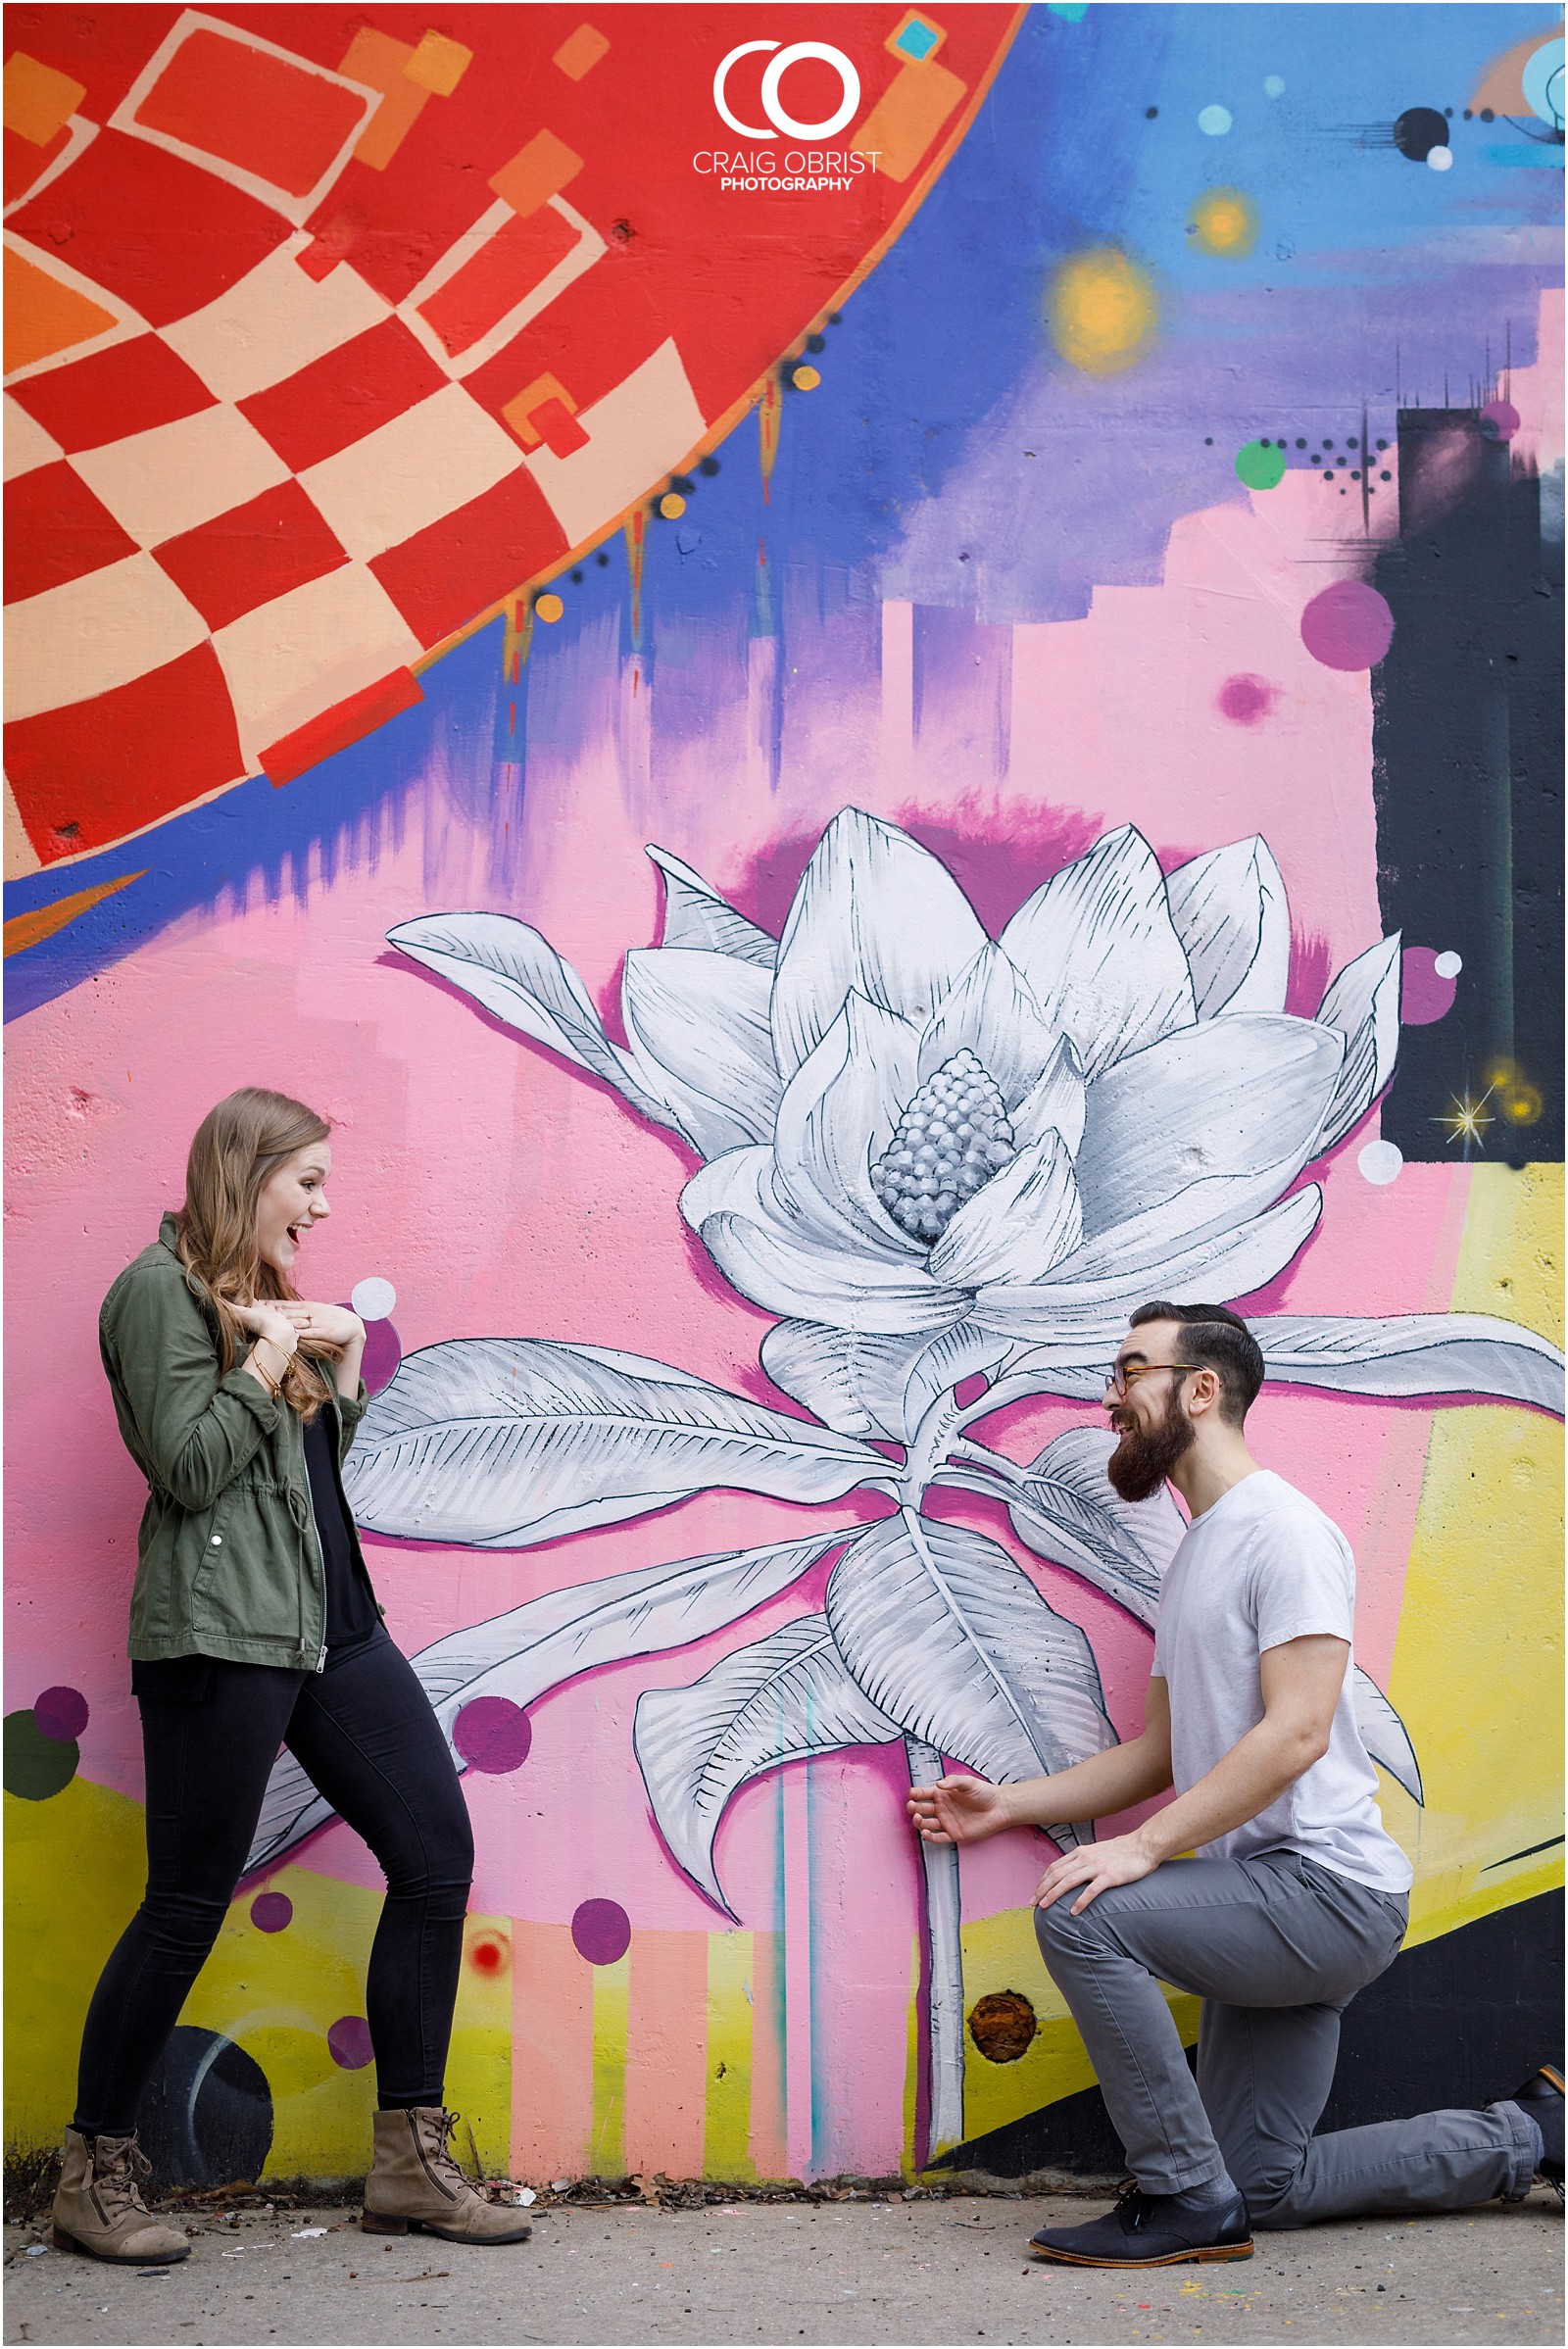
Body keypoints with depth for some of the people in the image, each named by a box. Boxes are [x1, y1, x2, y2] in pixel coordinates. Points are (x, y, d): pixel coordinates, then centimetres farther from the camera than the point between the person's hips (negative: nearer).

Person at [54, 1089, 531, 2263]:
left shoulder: (269, 1294, 20)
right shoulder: (162, 1288, -6)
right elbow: (187, 1469, -15)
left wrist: (343, 1368, 6)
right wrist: (273, 1354, -12)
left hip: (333, 1623, 9)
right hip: (220, 1633, -9)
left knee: (437, 1849, 2)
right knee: (190, 1903, -2)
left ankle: (411, 2162, 9)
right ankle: (96, 2175, 14)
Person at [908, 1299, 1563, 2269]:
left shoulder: (1283, 1529, -13)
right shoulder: (1197, 1552, 19)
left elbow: (1297, 1732, -23)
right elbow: (1165, 1749, 21)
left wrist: (1143, 1846, -27)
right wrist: (1010, 1804, 14)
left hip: (1327, 1887, -10)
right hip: (1276, 1901, 10)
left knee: (1082, 1917, -26)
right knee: (1265, 2188, 12)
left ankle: (1184, 2198, -14)